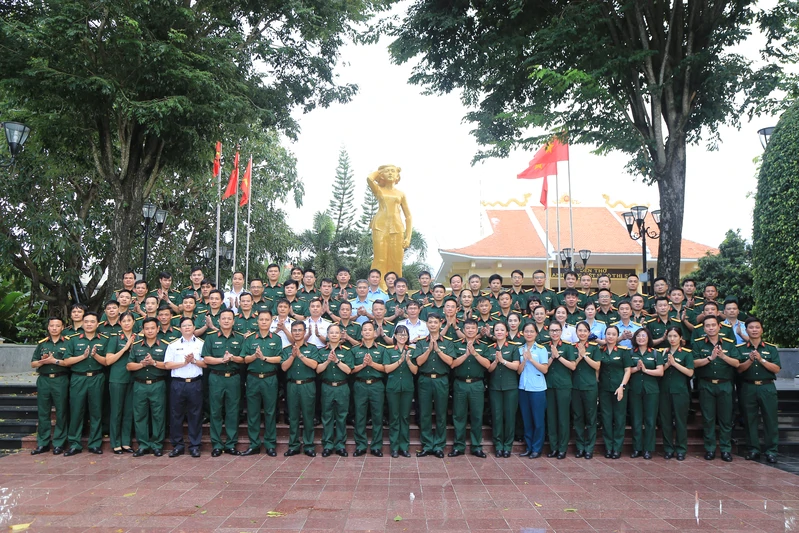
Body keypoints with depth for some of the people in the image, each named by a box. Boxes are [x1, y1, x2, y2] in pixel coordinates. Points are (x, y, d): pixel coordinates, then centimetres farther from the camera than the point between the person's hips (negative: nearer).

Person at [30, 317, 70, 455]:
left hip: (60, 381, -3)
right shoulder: (42, 344, 12)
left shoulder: (67, 343, 1)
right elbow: (33, 364, 11)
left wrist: (54, 360, -15)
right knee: (43, 413, 7)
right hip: (44, 380, 3)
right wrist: (42, 361, -9)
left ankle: (58, 443, 9)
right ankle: (43, 443, 15)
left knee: (61, 412, 1)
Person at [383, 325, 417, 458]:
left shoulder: (412, 351, 6)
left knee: (405, 417, 6)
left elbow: (415, 371, 1)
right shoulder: (388, 350, 2)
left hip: (407, 387, 2)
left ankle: (404, 446, 13)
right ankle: (394, 447, 9)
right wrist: (400, 360, -16)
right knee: (394, 417, 3)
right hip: (393, 387, -2)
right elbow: (387, 369, -7)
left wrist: (408, 360, -16)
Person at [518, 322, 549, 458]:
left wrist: (531, 359, -14)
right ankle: (528, 447, 19)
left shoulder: (541, 349, 0)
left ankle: (537, 449, 11)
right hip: (523, 388, 3)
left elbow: (545, 369, -7)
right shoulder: (520, 349, 8)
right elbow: (519, 370, 4)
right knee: (526, 419, 8)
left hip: (537, 388, -3)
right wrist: (524, 360, -12)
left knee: (538, 420, 1)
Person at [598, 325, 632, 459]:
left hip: (619, 388, -2)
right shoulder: (600, 351, 6)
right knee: (606, 418, 5)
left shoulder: (623, 351, -1)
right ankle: (608, 447, 14)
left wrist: (622, 386, -12)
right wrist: (596, 384, 1)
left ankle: (617, 448, 10)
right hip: (604, 389, 2)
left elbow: (628, 370, -3)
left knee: (619, 418, 2)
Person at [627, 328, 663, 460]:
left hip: (651, 390, -1)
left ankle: (648, 449, 9)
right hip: (634, 390, 1)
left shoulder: (655, 354, 6)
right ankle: (637, 448, 11)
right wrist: (636, 368, -16)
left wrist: (645, 370, -13)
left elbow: (660, 372, -4)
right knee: (636, 420, 4)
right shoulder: (630, 353, 8)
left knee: (650, 420, 1)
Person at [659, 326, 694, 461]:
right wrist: (667, 364, -10)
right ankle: (668, 448, 14)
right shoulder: (663, 352, 10)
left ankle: (681, 449, 11)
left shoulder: (687, 353, 0)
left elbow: (690, 372, -8)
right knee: (666, 419, 5)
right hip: (665, 390, 3)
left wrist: (674, 363, -14)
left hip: (680, 390, -3)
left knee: (680, 420, 1)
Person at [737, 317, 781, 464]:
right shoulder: (740, 348, 6)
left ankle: (771, 451, 7)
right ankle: (753, 449, 13)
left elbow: (776, 368, -3)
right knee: (750, 420, 5)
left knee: (770, 419, -1)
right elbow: (739, 369, -2)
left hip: (767, 387, 0)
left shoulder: (771, 348, 7)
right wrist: (750, 360, -17)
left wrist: (761, 359, -14)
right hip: (748, 388, 0)